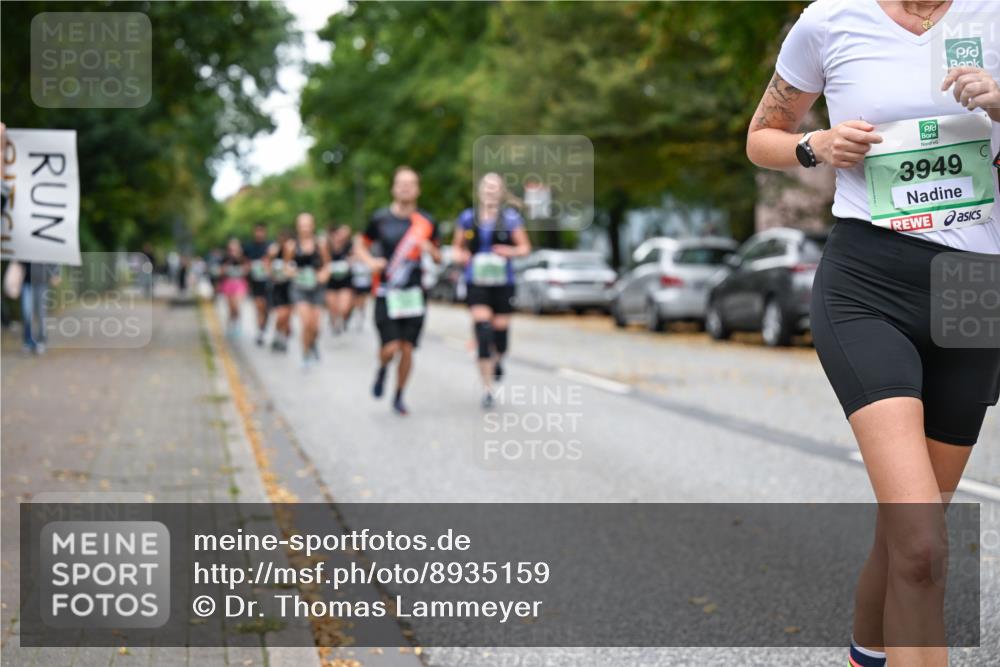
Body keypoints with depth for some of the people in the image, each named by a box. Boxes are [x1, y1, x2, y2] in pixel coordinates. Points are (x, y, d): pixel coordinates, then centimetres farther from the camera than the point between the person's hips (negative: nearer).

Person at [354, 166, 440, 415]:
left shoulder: (427, 222, 5)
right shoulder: (380, 218, -1)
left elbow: (438, 258, 14)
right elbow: (361, 245, 11)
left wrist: (430, 249, -9)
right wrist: (370, 261, -10)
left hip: (414, 294, 2)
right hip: (386, 293, -2)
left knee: (407, 349, 2)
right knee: (391, 347, -11)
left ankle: (399, 397, 21)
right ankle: (382, 370, 25)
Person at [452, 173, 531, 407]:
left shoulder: (510, 218, 0)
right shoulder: (467, 218, 6)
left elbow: (525, 247, 4)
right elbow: (457, 245, 17)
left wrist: (510, 251, -16)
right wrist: (459, 255, -5)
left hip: (502, 282, 0)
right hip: (477, 283, 0)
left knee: (500, 329, 5)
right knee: (482, 331, -13)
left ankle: (498, 360, 44)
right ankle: (487, 388, -8)